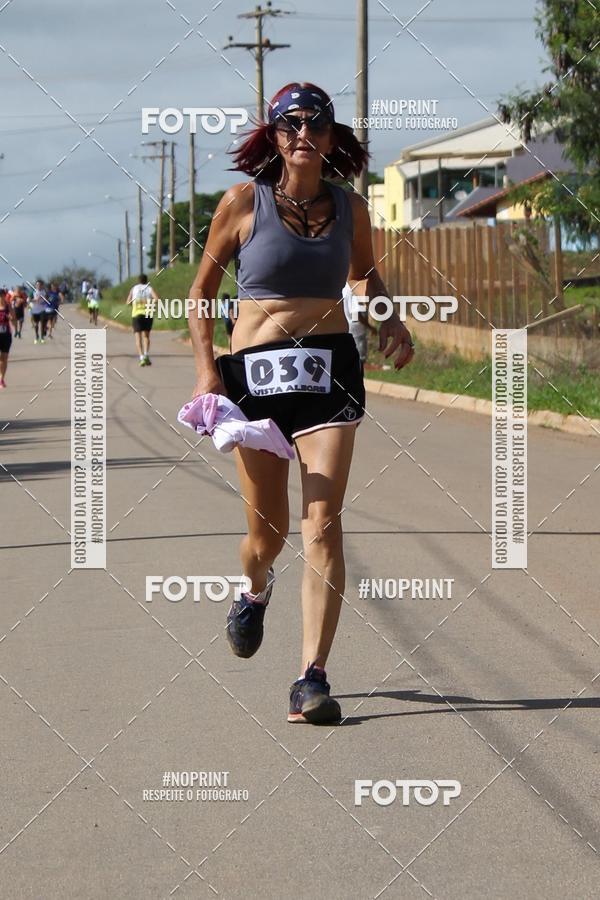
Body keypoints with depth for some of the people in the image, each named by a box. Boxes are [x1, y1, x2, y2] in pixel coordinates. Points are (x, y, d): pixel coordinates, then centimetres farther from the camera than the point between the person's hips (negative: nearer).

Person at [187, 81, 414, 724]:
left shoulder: (350, 209, 7)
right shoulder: (244, 202, 0)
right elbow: (201, 290, 8)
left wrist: (390, 319, 7)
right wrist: (206, 369, -2)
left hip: (330, 369, 1)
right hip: (255, 369, -1)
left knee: (323, 524, -12)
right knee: (269, 529, 7)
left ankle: (312, 678, -13)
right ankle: (255, 592, 45)